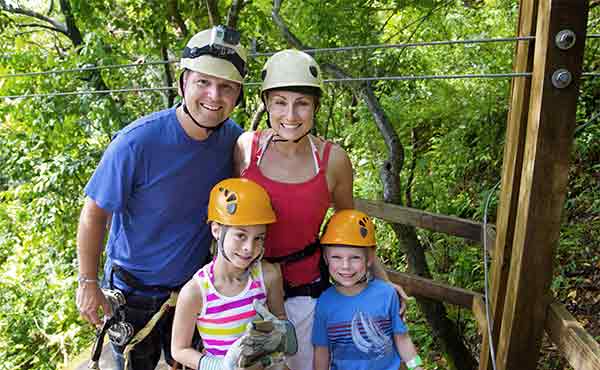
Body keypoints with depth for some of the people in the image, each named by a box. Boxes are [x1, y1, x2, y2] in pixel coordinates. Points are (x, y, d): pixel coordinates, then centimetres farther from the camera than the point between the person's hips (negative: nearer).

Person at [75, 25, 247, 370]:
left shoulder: (233, 137, -13)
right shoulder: (137, 142, -27)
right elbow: (95, 214, -15)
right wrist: (88, 283, -10)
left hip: (195, 286, 4)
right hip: (134, 291, -3)